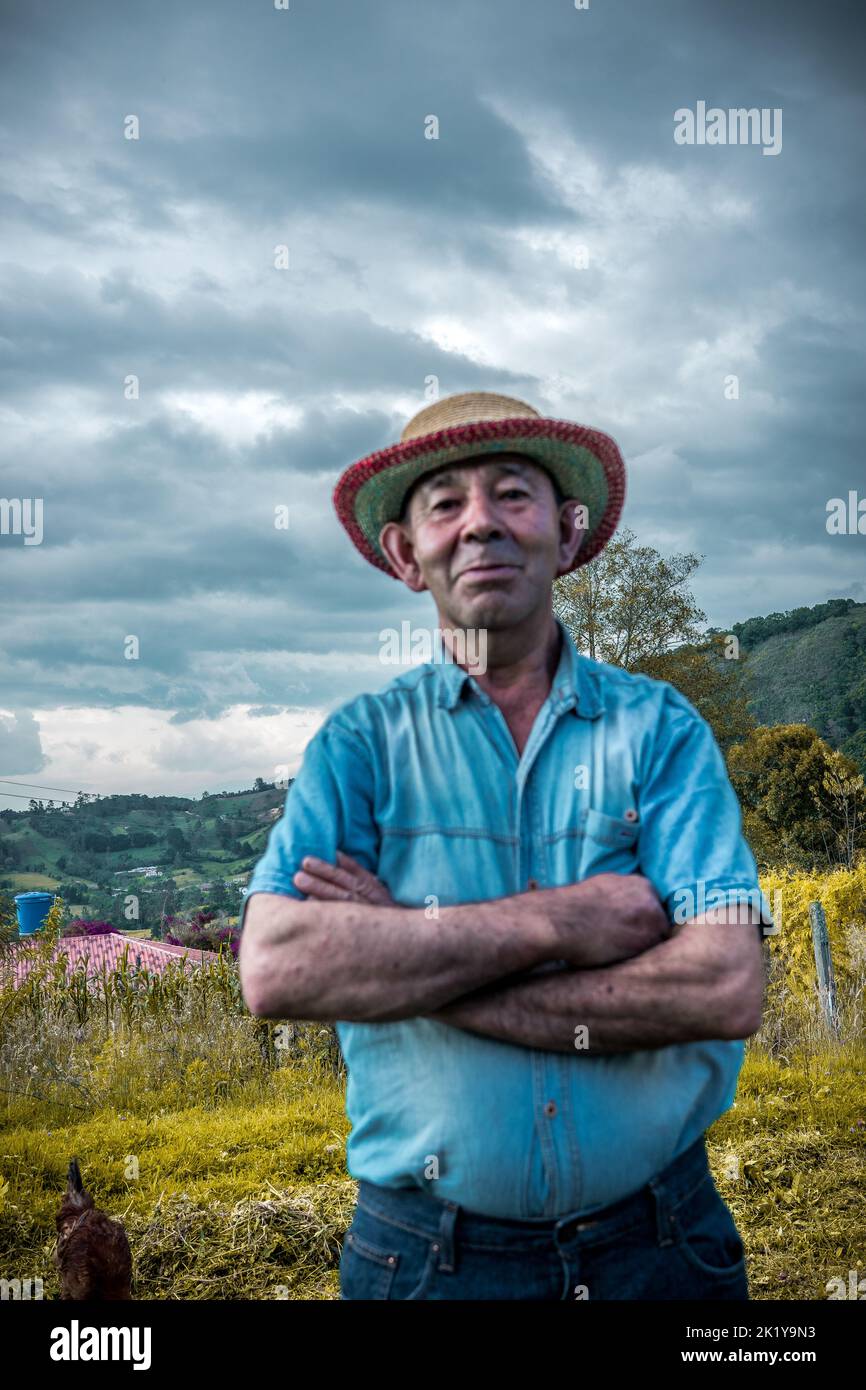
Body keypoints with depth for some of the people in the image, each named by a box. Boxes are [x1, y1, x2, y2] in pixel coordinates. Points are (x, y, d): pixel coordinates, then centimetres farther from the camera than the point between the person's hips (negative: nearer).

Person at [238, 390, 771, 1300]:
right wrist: (553, 922, -20)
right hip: (427, 1253, 0)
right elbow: (275, 969, -17)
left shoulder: (660, 729, -3)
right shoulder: (361, 745, -2)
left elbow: (724, 988, -16)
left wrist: (400, 962, -16)